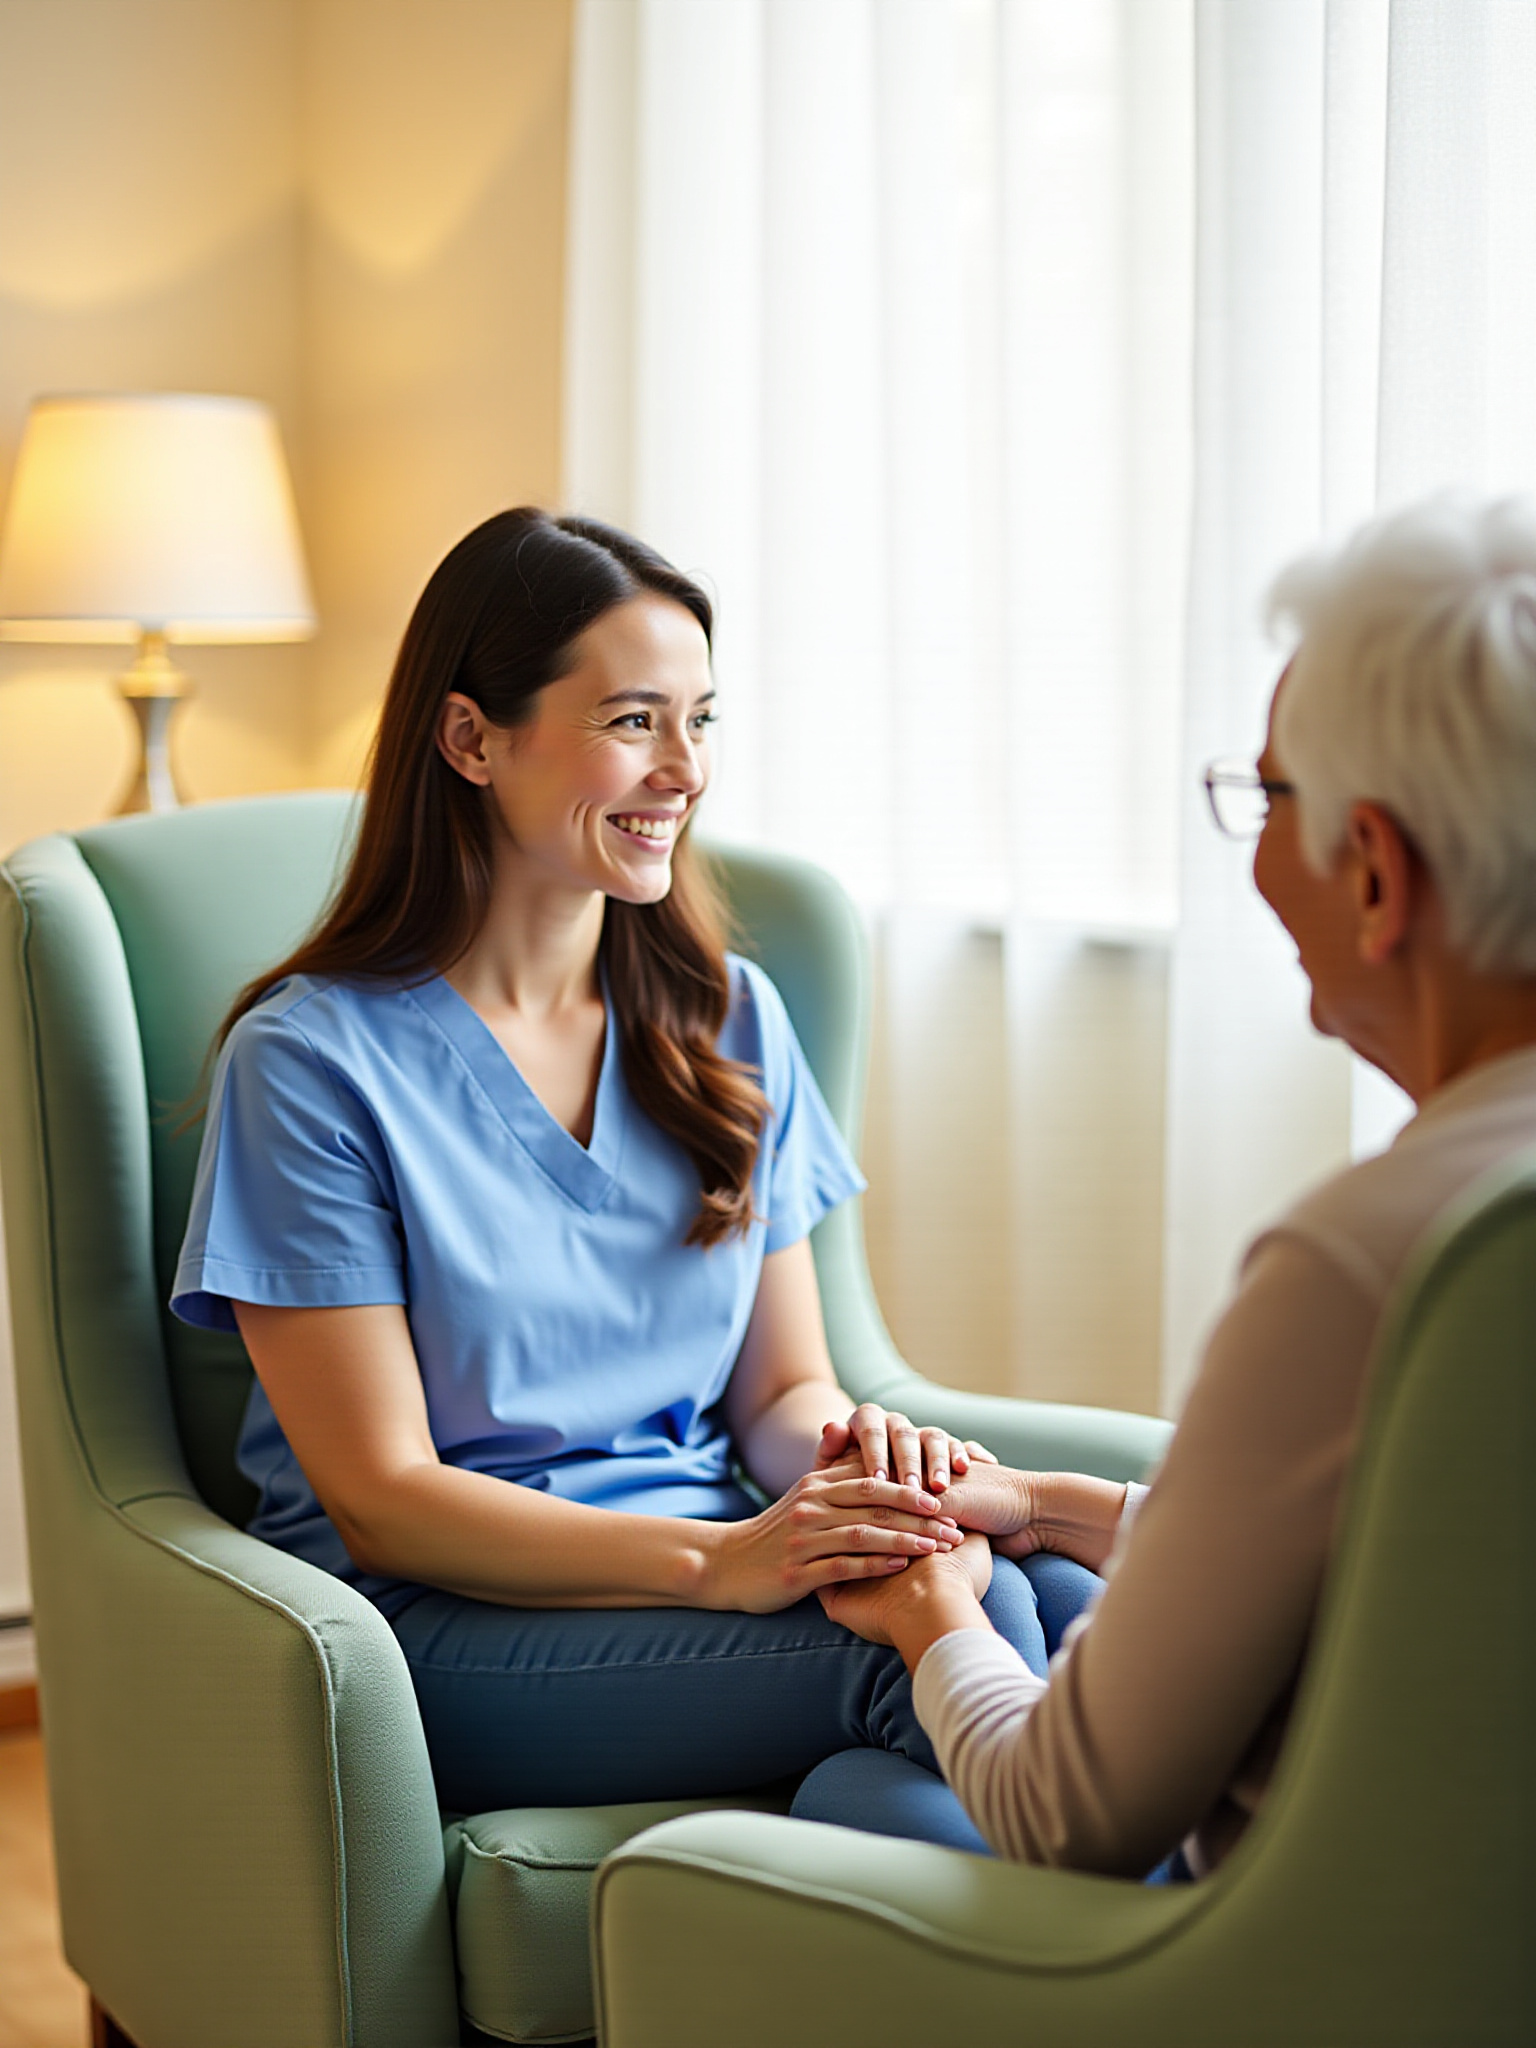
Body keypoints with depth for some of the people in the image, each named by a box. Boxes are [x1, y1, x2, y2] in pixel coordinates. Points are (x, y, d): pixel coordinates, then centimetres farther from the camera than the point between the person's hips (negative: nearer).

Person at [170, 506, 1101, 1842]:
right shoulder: (314, 1058, -5)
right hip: (453, 1622, -5)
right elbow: (382, 1499, -9)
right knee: (958, 1633, -32)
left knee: (1080, 1614, -29)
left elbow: (780, 1386, 15)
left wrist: (843, 1445, -11)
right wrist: (718, 1562, -23)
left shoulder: (730, 1021, 13)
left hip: (721, 1568, 5)